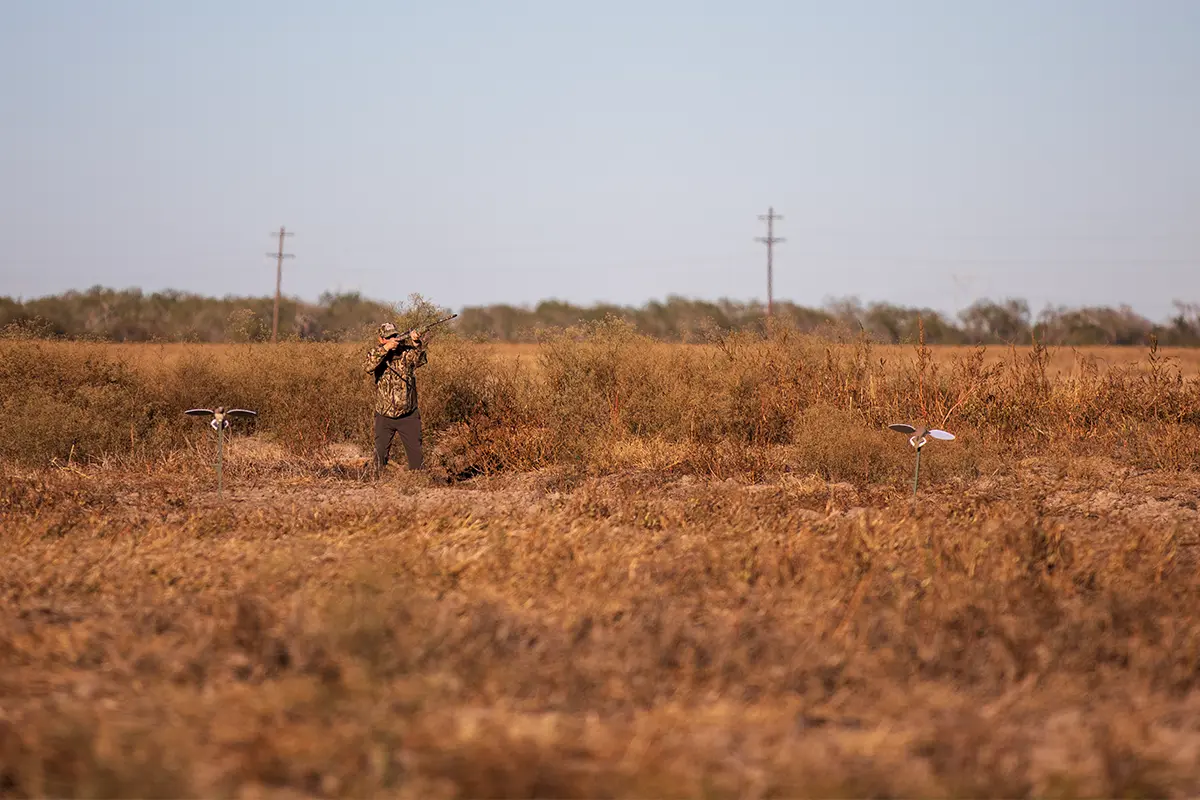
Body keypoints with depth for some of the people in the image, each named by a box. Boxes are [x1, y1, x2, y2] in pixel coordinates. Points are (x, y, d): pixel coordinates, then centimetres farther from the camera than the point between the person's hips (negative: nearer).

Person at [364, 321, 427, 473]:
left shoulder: (407, 351, -2)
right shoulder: (375, 352, -2)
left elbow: (421, 360, -20)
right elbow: (369, 366, -22)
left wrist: (417, 343, -38)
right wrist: (385, 348, -31)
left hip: (408, 415, 0)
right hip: (384, 416, 0)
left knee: (415, 452, 3)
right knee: (380, 452, 9)